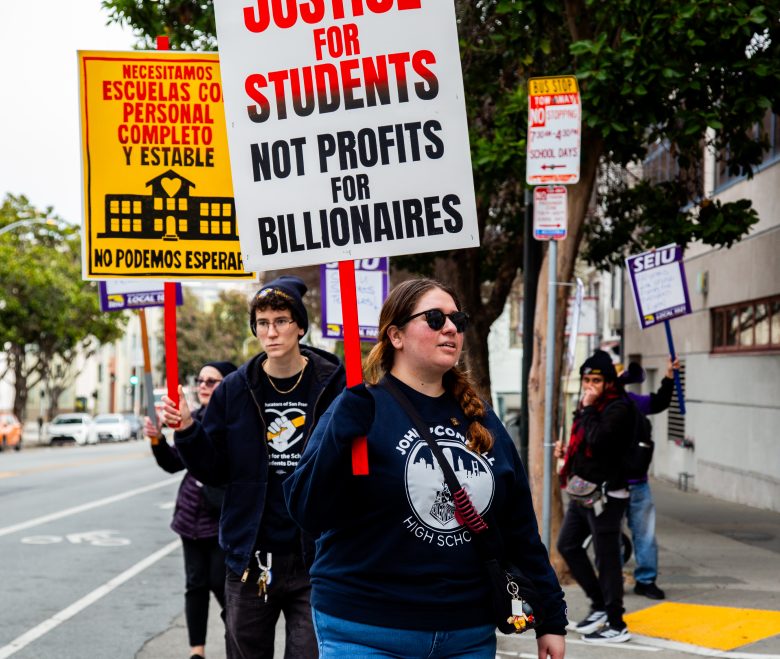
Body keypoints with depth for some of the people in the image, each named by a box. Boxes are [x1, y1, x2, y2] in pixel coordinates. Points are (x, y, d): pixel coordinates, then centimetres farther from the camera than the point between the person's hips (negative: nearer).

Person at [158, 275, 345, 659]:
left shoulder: (333, 384, -4)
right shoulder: (234, 391, 4)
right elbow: (213, 472, 5)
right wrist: (187, 430, -11)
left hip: (313, 561, -3)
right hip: (249, 559, 3)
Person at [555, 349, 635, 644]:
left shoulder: (618, 408, -14)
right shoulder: (591, 406, 14)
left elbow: (597, 441, -27)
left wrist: (588, 409, -17)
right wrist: (567, 452, 11)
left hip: (605, 494, -10)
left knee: (607, 558, -6)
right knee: (568, 544, 17)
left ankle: (616, 625, 1)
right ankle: (600, 605, 26)